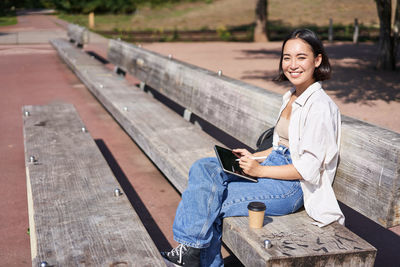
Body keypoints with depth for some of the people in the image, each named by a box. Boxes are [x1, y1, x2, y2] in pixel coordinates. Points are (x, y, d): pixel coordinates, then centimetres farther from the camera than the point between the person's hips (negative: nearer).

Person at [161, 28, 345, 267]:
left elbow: (308, 169, -18)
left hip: (292, 187, -9)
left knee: (209, 204, -17)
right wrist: (254, 157, 5)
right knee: (203, 168, -10)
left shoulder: (320, 106, -16)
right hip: (272, 169, 9)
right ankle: (192, 247, -8)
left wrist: (260, 169, -17)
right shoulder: (292, 98, 13)